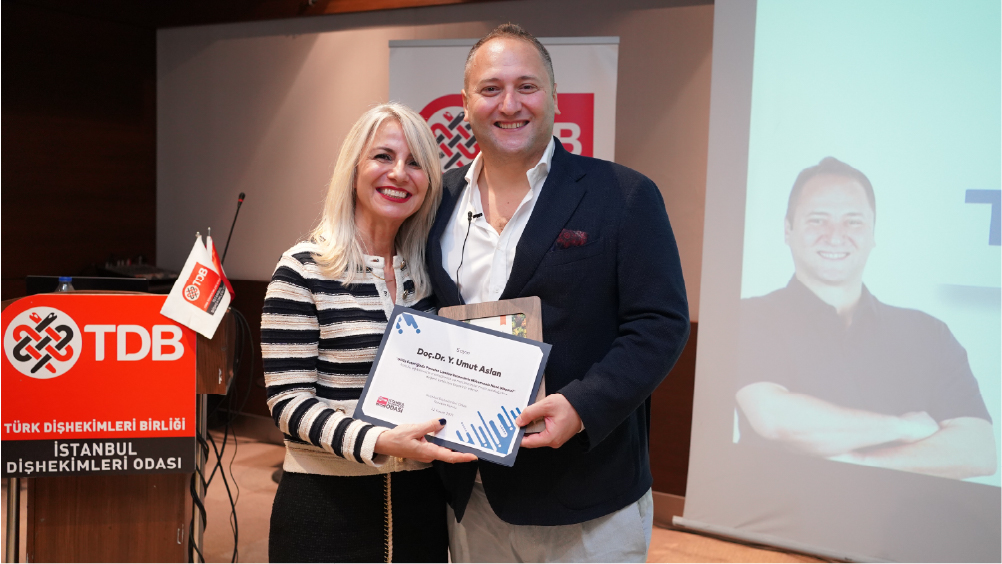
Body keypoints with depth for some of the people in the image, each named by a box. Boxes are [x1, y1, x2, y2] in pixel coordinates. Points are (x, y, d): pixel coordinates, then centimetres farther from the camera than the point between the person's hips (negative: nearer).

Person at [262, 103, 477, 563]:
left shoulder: (427, 273, 5)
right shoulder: (303, 270, -10)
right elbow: (288, 402, -13)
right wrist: (378, 442, -26)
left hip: (419, 502, 5)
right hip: (327, 502, -5)